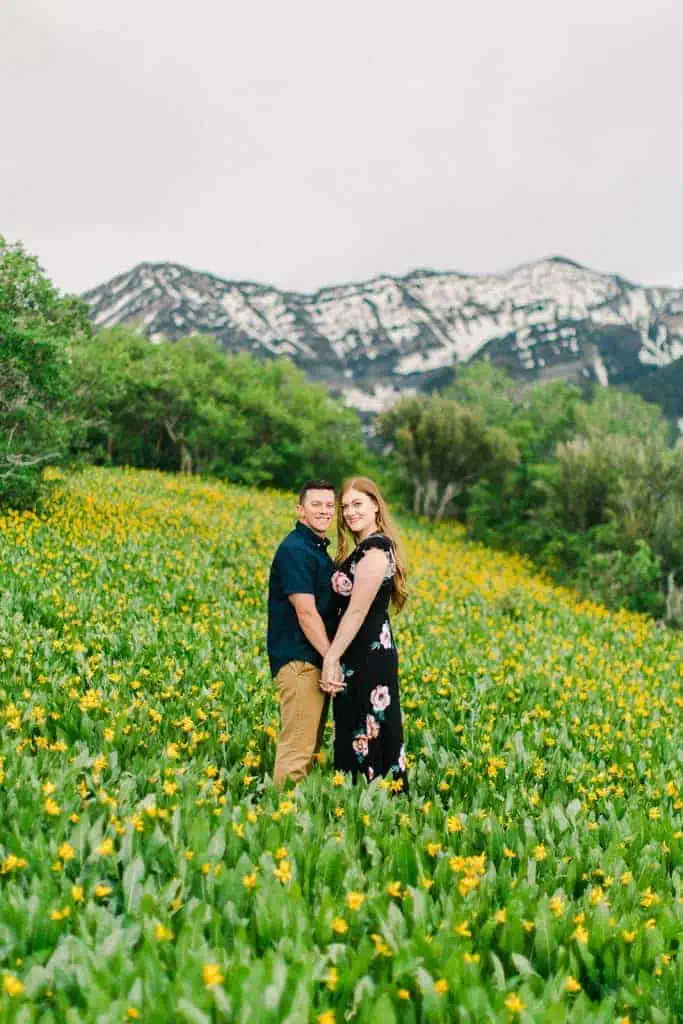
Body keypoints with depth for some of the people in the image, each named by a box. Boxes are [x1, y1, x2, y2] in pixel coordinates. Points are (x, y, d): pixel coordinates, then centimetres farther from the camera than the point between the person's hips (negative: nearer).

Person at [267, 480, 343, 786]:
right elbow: (306, 612, -20)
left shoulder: (318, 549, 17)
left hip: (317, 661, 10)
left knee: (311, 745, 15)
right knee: (297, 747, -7)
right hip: (299, 662, -10)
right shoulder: (295, 550, -14)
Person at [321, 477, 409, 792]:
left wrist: (331, 658, -18)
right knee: (354, 736, 14)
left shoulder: (375, 549, -16)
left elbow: (358, 610, -20)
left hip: (367, 658, -10)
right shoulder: (364, 548, 15)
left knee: (365, 738, -3)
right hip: (371, 654, 10)